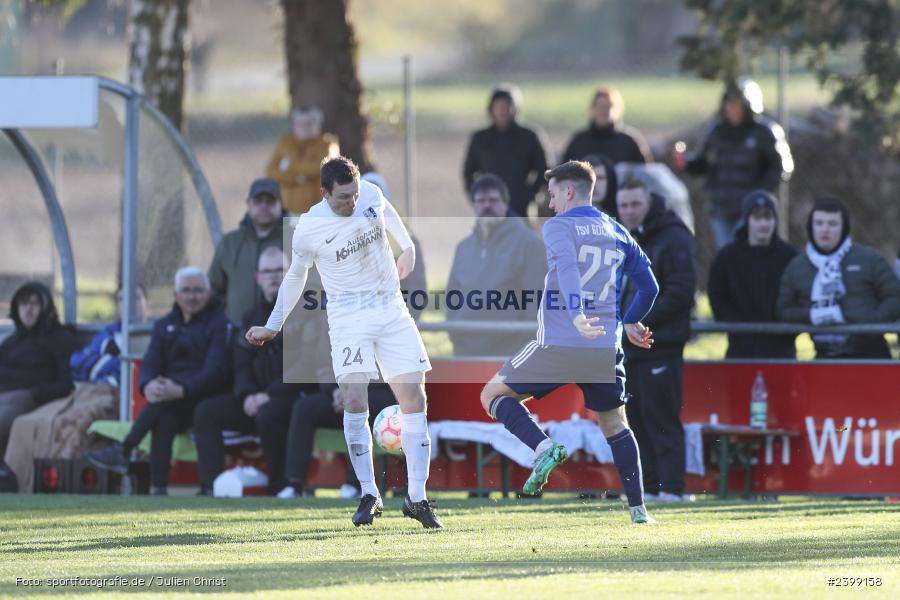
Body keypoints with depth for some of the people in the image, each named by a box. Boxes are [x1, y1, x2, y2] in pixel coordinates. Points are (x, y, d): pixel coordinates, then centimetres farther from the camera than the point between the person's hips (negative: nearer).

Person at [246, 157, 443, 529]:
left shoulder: (371, 195, -5)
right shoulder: (309, 229, -12)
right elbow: (295, 275, 5)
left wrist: (407, 247, 28)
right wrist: (273, 326, 8)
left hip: (391, 309, 4)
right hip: (349, 317, -4)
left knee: (414, 400, -2)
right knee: (355, 402, -19)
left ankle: (416, 498, 4)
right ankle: (369, 495, -7)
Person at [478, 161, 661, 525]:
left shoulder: (558, 227, -2)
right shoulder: (618, 234, 15)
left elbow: (567, 266, -22)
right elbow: (649, 287, 19)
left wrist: (576, 313, -36)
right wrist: (630, 322, 37)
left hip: (558, 344, -5)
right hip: (606, 349, 5)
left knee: (493, 395, 10)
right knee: (614, 424, 21)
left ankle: (543, 447, -13)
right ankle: (638, 508, 15)